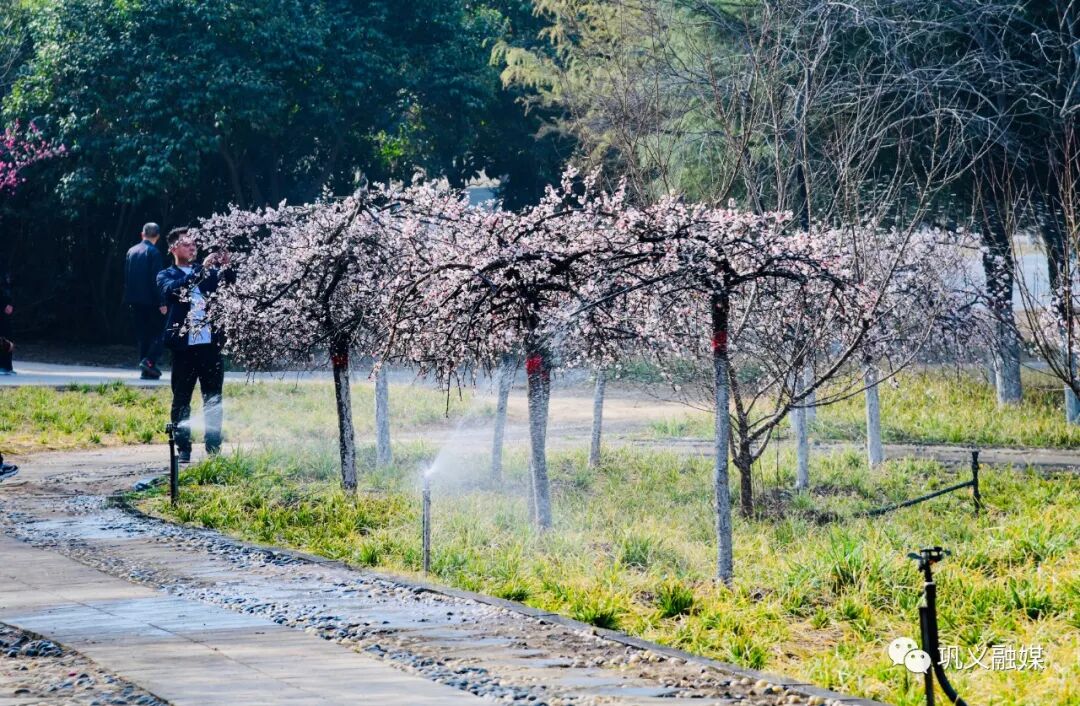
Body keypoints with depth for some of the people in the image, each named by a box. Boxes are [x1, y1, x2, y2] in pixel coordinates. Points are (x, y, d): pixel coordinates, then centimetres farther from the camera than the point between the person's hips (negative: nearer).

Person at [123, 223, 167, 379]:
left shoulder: (131, 251, 9)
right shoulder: (153, 252, -10)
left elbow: (126, 277, 13)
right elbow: (156, 279, -15)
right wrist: (162, 302, -13)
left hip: (134, 301, 6)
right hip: (150, 300, -6)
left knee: (142, 335, 9)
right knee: (158, 331, 3)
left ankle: (146, 371, 8)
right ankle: (149, 361, -15)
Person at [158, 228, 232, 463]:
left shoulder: (209, 272, 15)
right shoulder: (167, 275, 5)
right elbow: (176, 289, -16)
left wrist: (226, 267, -15)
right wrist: (202, 269, -24)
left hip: (210, 344, 3)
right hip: (184, 346, -3)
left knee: (214, 399, 4)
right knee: (181, 400, 2)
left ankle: (214, 449, 9)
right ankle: (183, 450, 7)